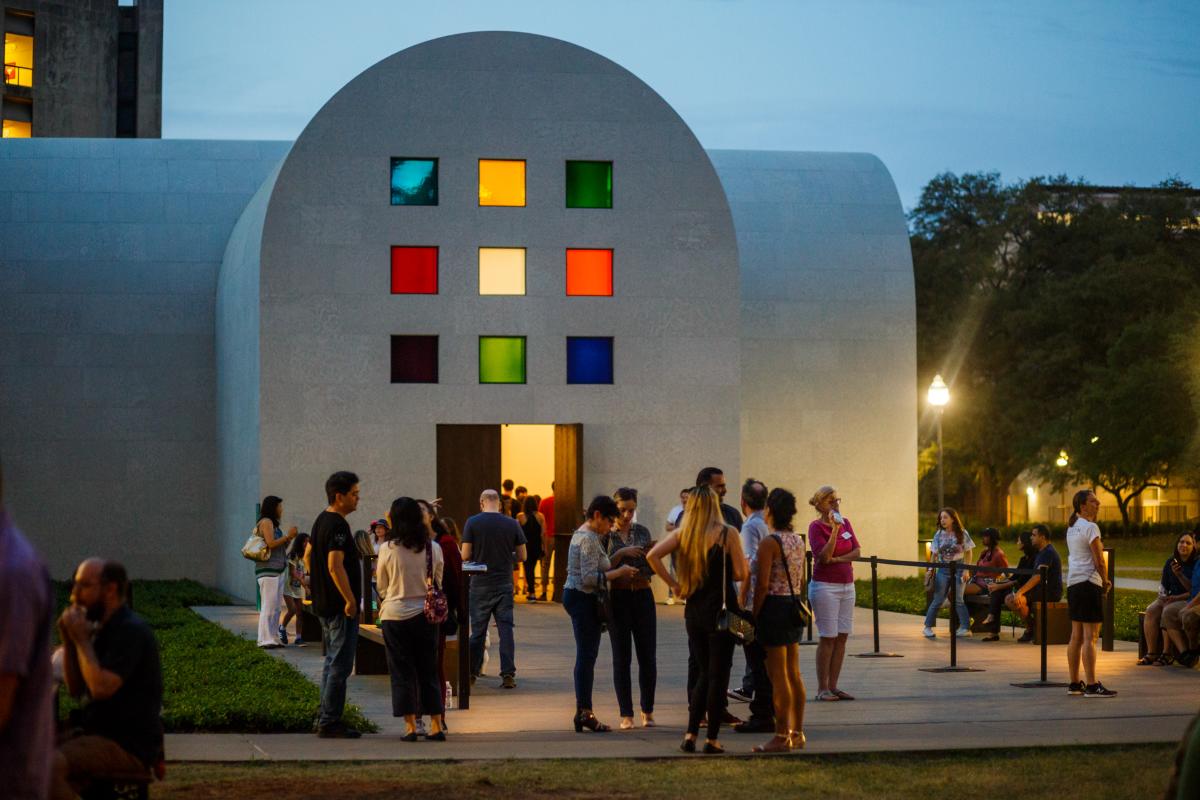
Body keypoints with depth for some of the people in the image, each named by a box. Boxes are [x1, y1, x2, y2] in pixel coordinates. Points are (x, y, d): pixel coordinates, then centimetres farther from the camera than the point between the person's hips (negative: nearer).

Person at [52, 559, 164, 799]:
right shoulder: (101, 628, 15)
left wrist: (81, 640, -13)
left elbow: (102, 687, -23)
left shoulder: (131, 631, -14)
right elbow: (75, 689, 15)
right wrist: (68, 641, 3)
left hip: (129, 746, -9)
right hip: (101, 733, 9)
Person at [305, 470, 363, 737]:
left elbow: (308, 556, 23)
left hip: (324, 603, 10)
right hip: (340, 606, -10)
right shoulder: (337, 525, -18)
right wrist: (350, 600, -21)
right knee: (340, 665, -6)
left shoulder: (321, 520, 13)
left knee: (332, 661, 16)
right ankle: (330, 722, -5)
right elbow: (335, 566, -25)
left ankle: (325, 719, 20)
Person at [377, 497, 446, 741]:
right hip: (426, 614, 2)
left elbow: (382, 586, 2)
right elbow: (438, 583, 8)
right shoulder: (433, 549, -4)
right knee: (429, 670, 10)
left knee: (402, 671, 5)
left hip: (395, 614, -2)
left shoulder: (387, 549, -10)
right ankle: (436, 726, 10)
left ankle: (410, 726, 2)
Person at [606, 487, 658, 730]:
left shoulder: (642, 532, 8)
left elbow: (651, 571, 9)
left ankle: (647, 711, 14)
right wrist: (622, 553, -19)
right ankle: (626, 714, 6)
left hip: (642, 596, 3)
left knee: (648, 657, 2)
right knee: (622, 658, 0)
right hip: (617, 598, -2)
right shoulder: (605, 534, -1)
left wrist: (651, 554, -10)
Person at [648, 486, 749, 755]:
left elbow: (653, 555, -7)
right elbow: (741, 573, -10)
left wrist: (674, 584, -1)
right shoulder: (728, 533, -8)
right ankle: (712, 739, 3)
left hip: (693, 610, 4)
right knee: (718, 675, 3)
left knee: (704, 674, 16)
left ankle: (690, 734, 9)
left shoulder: (683, 534, 4)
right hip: (722, 610, -4)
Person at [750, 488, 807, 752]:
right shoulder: (798, 541, 10)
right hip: (793, 607, 9)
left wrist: (754, 617, -13)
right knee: (794, 674, 13)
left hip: (774, 607, -9)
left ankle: (782, 736, -2)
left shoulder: (769, 543, -15)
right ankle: (797, 732, 18)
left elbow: (762, 585, -19)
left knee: (778, 676, -5)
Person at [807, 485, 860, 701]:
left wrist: (837, 559, -11)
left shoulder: (845, 522, 10)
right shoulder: (816, 527, -8)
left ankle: (833, 686, 10)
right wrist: (834, 530, -22)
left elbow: (857, 551, 3)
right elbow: (824, 556, -18)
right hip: (825, 585, -6)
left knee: (842, 636, 5)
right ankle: (822, 688, 1)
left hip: (847, 585, 6)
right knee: (828, 638, -5)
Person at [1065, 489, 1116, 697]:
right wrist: (1106, 582, 1)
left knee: (1076, 635, 12)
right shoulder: (1090, 527, -12)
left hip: (1073, 583, 10)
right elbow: (1099, 561, -15)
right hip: (1089, 582, -10)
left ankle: (1074, 683, 15)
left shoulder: (1072, 528, 16)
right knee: (1090, 636, -10)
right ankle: (1092, 685, -13)